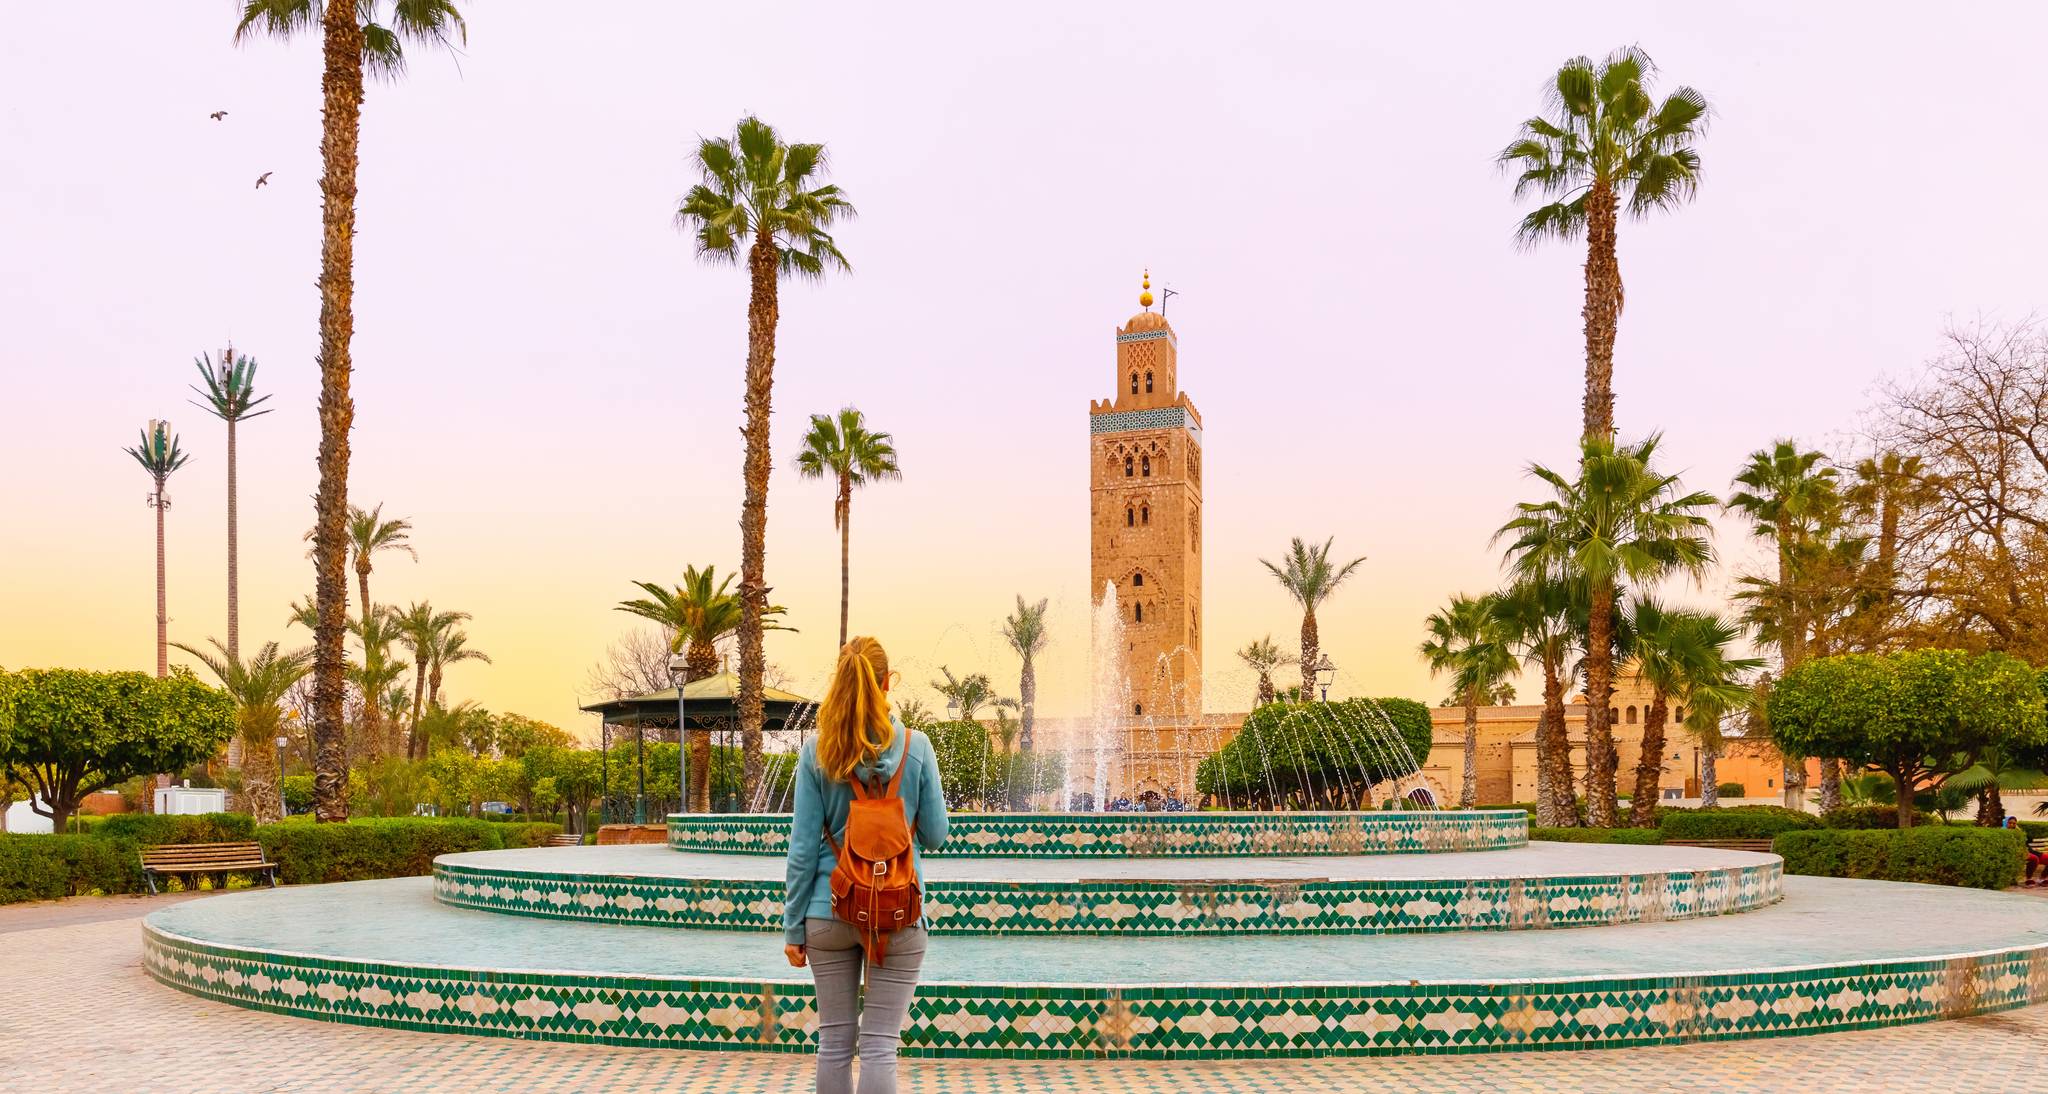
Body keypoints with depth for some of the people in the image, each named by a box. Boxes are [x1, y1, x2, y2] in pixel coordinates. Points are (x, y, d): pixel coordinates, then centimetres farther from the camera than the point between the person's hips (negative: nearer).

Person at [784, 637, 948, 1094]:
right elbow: (935, 835, 0)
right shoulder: (916, 747, -6)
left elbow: (803, 846, -3)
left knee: (834, 1042, 12)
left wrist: (793, 925, 5)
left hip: (830, 911, 1)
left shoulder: (817, 750, -4)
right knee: (880, 1046, 2)